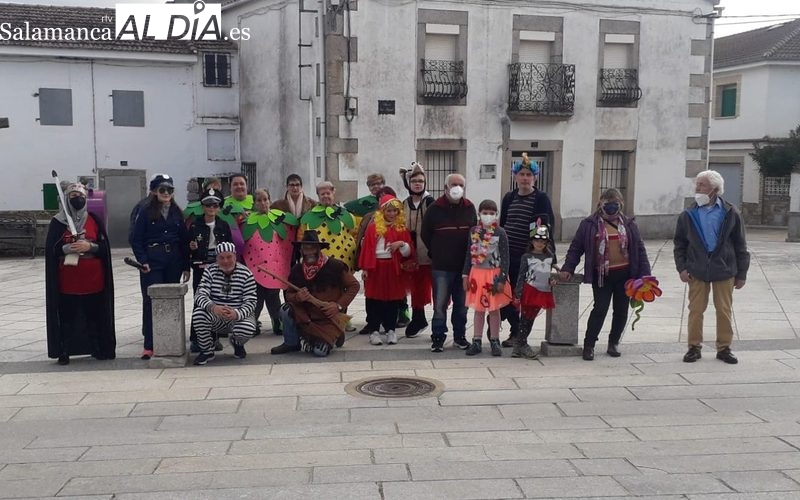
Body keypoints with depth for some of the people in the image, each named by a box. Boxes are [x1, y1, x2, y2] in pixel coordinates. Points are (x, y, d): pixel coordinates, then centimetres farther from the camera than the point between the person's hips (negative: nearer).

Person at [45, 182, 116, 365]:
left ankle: (98, 348, 14)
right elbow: (51, 249, -1)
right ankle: (64, 351, 7)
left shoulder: (94, 220, 8)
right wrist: (68, 248, -18)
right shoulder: (58, 222, 3)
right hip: (67, 280, -1)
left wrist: (90, 246, -13)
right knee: (67, 315, -1)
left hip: (93, 279, 1)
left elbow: (105, 246, 5)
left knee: (95, 314, 4)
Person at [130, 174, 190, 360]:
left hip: (173, 261, 4)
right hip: (152, 261, -3)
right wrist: (143, 261, -13)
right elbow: (136, 240, -2)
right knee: (151, 301, -6)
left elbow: (184, 240, 11)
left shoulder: (177, 213, 11)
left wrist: (186, 266, 7)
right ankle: (149, 345, -2)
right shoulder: (146, 212, 0)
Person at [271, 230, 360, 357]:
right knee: (285, 310, -25)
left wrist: (339, 305, -16)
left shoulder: (335, 266, -13)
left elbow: (354, 286, -6)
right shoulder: (297, 270, -4)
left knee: (320, 351, -20)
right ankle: (291, 343, 1)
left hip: (329, 317, -3)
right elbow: (289, 294, 4)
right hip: (306, 316, 3)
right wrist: (297, 297, -21)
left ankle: (332, 335, 17)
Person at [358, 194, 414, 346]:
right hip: (376, 268, -2)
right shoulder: (374, 227, -1)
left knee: (393, 300, 6)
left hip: (394, 269, 2)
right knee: (374, 300, 2)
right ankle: (374, 330, 10)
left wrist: (401, 244, -14)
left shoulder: (402, 228, 7)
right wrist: (365, 268, -7)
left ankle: (391, 330, 16)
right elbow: (366, 248, -2)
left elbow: (408, 253, 6)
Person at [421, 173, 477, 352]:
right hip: (441, 266, -3)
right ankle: (438, 338, 7)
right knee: (440, 304, -2)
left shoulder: (470, 208, 7)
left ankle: (460, 336, 22)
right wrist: (436, 254, 6)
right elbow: (425, 234, 6)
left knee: (462, 304, 10)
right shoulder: (435, 209, -2)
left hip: (464, 265, 3)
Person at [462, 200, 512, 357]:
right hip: (477, 274, 3)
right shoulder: (474, 231, 3)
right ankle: (477, 341, 17)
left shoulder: (499, 233, -8)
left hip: (494, 275, -3)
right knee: (479, 309, 10)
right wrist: (465, 275, 5)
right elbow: (469, 254, 8)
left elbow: (505, 258, -9)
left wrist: (502, 279, -13)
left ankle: (495, 341, 17)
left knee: (494, 309, 7)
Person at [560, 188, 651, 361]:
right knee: (600, 309, -7)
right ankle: (589, 345, 4)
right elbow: (576, 248, 1)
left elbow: (639, 249, 8)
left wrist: (644, 274, 1)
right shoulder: (589, 224, 0)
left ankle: (613, 343, 26)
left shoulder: (629, 225, 8)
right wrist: (567, 268, -8)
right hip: (601, 275, -3)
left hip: (624, 274, 3)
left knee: (621, 311, 10)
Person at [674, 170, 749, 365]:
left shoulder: (730, 214, 0)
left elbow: (740, 245, 4)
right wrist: (682, 268, -2)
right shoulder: (688, 215, 3)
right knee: (696, 310, 3)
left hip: (724, 270, -1)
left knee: (724, 310, 6)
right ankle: (694, 347, 15)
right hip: (697, 271, 1)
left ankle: (724, 348, 18)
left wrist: (741, 273, 3)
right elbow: (679, 244, 9)